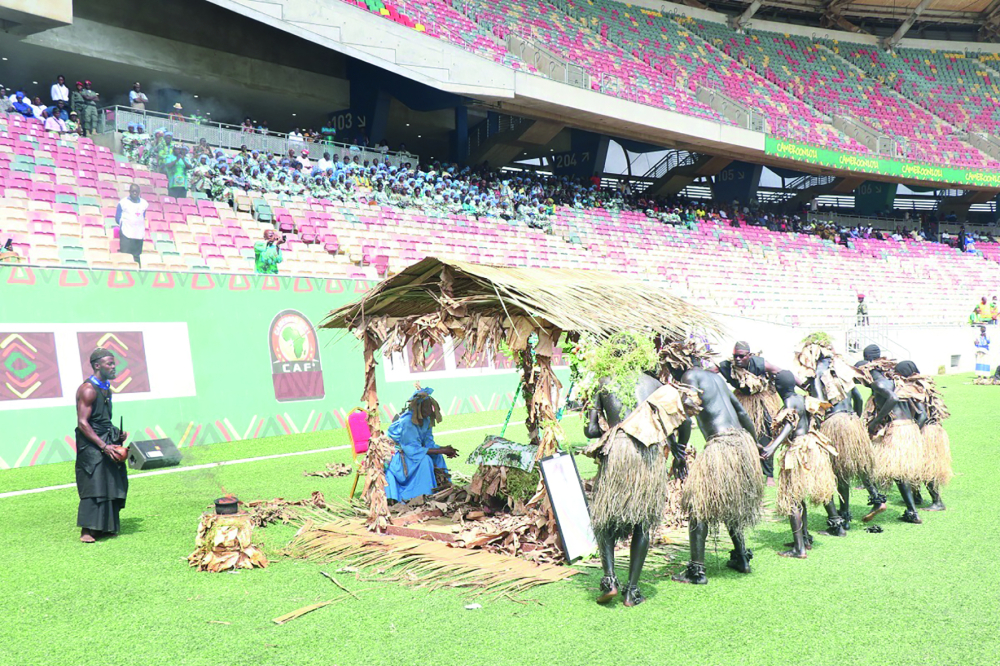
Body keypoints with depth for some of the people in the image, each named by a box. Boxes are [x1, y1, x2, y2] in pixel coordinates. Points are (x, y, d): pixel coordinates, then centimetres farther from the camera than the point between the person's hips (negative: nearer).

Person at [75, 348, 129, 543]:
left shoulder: (106, 388, 13)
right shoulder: (88, 390, -14)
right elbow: (82, 423, -19)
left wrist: (117, 434, 10)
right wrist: (104, 446, -22)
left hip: (107, 441, 9)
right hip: (91, 445, -9)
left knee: (113, 484, 8)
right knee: (93, 486, -10)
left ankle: (105, 527, 16)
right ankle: (87, 531, -5)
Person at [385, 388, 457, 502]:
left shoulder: (426, 420, -3)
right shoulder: (407, 422, -29)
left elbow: (428, 443, -1)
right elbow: (413, 450, -29)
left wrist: (444, 450, -21)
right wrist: (442, 450, -28)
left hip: (407, 452, 8)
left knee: (437, 457, -5)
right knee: (424, 459, -28)